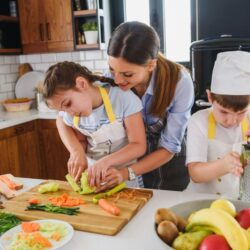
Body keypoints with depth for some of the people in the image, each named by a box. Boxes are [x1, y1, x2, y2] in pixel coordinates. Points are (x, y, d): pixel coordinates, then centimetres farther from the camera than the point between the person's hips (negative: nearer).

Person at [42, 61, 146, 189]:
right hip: (92, 176, 3)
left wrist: (106, 161, -31)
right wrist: (77, 151, -16)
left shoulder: (124, 98, -18)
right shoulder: (68, 116, -6)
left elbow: (139, 146, -17)